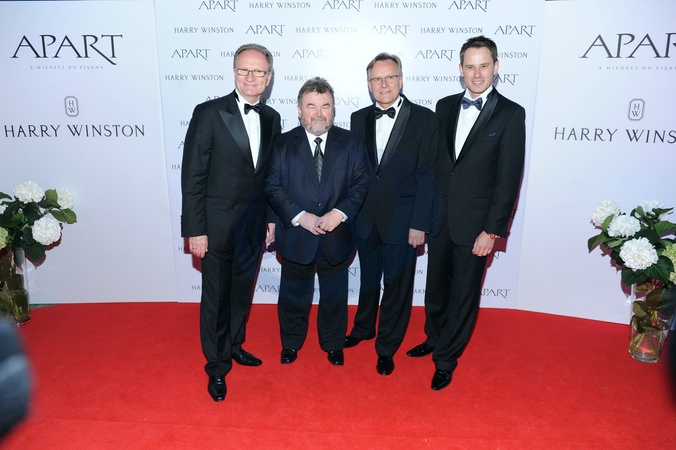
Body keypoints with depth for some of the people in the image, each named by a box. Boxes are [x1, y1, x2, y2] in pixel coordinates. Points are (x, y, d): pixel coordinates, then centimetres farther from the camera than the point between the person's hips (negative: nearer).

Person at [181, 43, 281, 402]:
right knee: (216, 296, 8)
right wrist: (195, 229, -14)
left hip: (254, 225, 5)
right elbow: (192, 175, -13)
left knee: (242, 291, 19)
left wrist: (271, 218, 9)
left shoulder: (271, 118, 4)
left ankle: (234, 345, 41)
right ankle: (217, 366, 27)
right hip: (218, 225, -4)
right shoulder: (209, 113, -12)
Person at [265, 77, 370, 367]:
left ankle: (333, 345, 39)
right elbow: (272, 187, -6)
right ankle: (291, 343, 39)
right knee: (294, 296, 16)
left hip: (337, 237, 1)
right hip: (296, 237, 0)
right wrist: (299, 217, -18)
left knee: (335, 296, 17)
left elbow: (361, 183, -3)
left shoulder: (350, 143, 0)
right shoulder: (283, 144, -2)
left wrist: (340, 213, -18)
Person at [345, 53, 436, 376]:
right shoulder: (359, 118, 5)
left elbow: (427, 175, -10)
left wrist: (420, 224, -13)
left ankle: (387, 347, 29)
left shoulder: (423, 119, -7)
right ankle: (363, 329, 44)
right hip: (365, 218, 4)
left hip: (402, 220, -3)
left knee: (397, 286, 10)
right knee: (368, 279, 20)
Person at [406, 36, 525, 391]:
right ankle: (434, 339, 41)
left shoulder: (510, 114, -7)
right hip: (438, 217, 4)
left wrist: (493, 230, -14)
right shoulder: (445, 106, 7)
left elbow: (508, 178, -10)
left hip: (474, 223, -4)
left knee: (463, 294, 9)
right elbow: (433, 160, 9)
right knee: (435, 286, 18)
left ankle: (446, 359, 27)